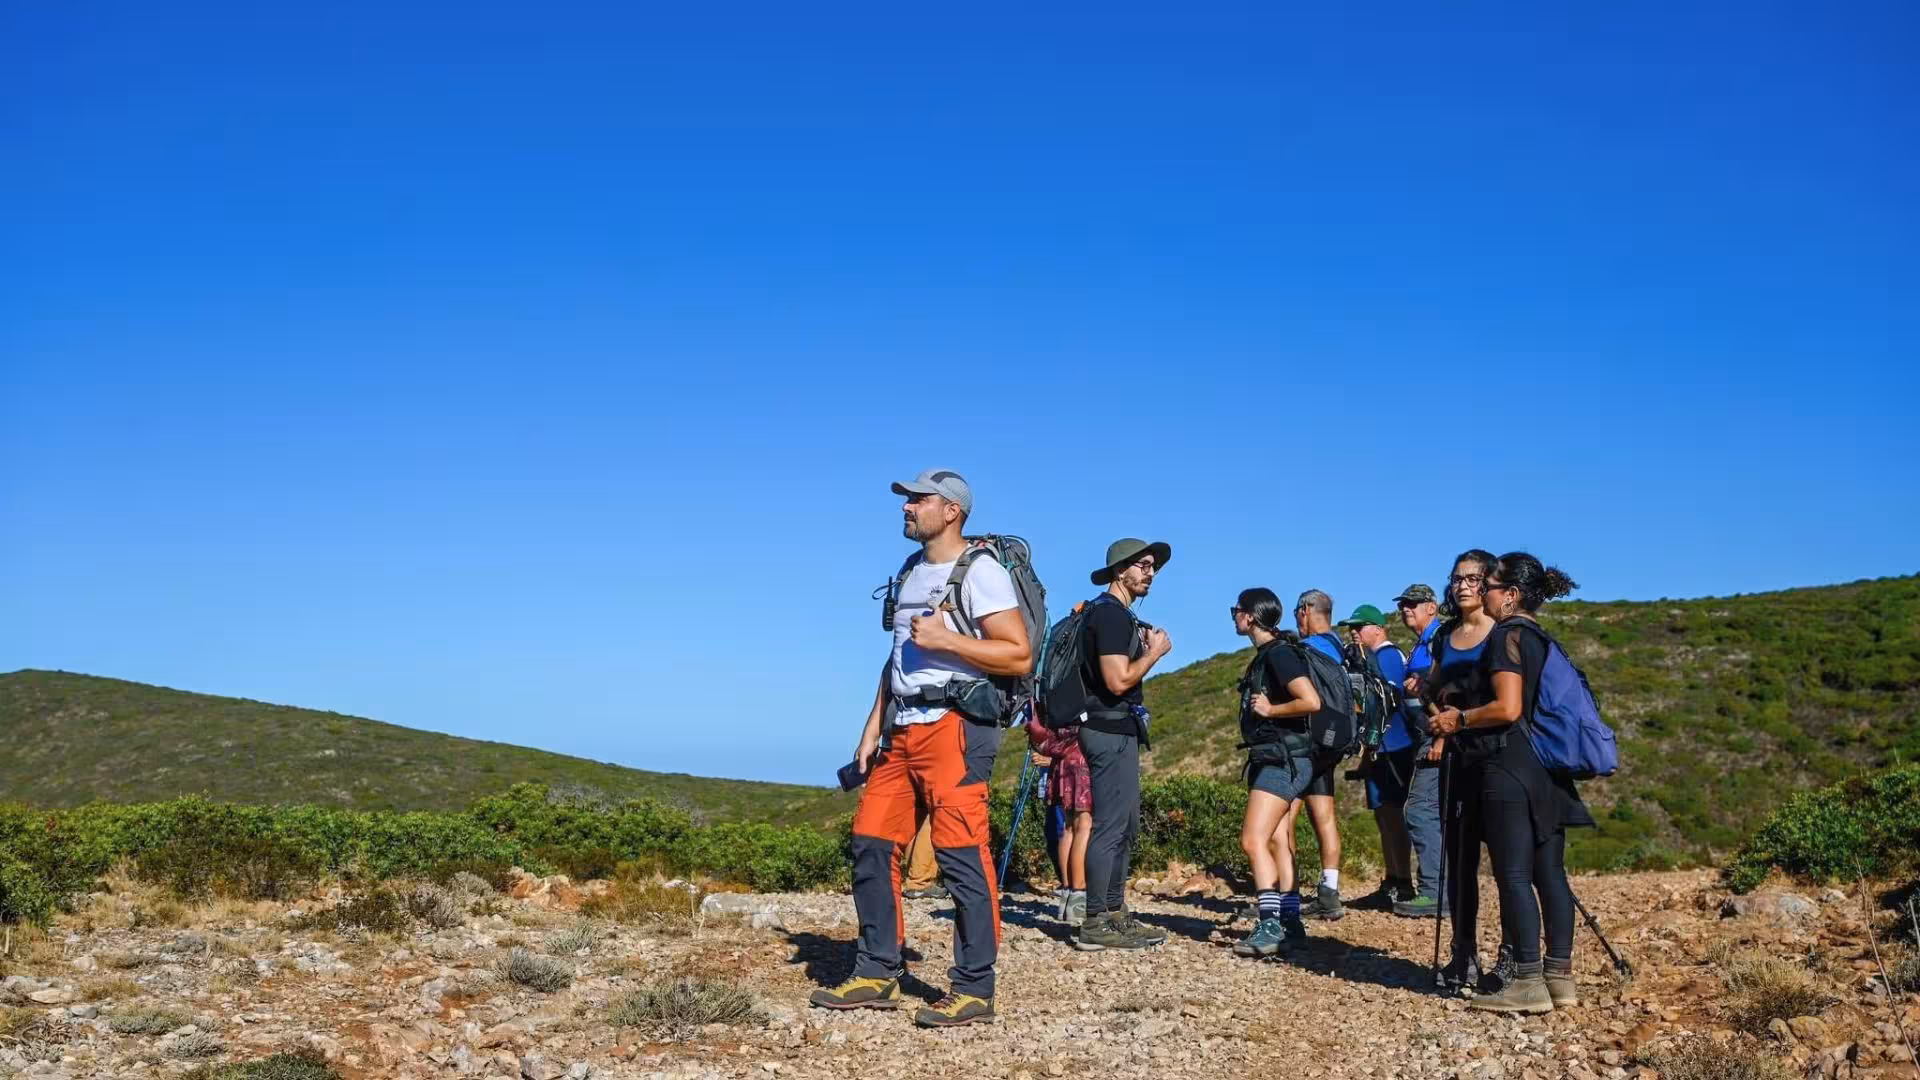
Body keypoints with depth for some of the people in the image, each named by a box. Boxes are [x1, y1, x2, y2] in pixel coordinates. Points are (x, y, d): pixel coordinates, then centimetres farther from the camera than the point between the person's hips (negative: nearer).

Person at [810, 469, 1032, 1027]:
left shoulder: (980, 572, -6)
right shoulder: (910, 572, 19)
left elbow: (1019, 656, -13)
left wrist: (945, 639, -16)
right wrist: (873, 725, 16)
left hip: (954, 726, -8)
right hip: (902, 731, 9)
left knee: (961, 855, -7)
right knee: (871, 844, 7)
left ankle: (974, 990, 0)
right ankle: (877, 975, 16)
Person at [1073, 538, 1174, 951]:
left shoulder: (1118, 613, 19)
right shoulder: (1109, 612, -13)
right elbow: (1118, 680, -22)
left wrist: (1145, 649, 10)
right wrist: (1155, 652, -9)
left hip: (1121, 730, 11)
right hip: (1111, 730, -11)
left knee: (1125, 824, 14)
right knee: (1110, 825, -10)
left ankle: (1114, 913, 21)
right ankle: (1096, 924, -9)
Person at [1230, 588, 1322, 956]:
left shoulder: (1278, 653, -14)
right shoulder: (1264, 656, 15)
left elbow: (1311, 701, -24)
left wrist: (1269, 710, -15)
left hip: (1284, 760, -10)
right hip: (1271, 759, 10)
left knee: (1253, 840, -17)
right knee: (1275, 842, 10)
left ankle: (1269, 926, -19)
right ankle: (1290, 923, 14)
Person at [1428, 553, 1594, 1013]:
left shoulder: (1507, 635, -10)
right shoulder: (1541, 638, 17)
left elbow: (1507, 708, -19)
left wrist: (1460, 719, -5)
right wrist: (1460, 717, 25)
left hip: (1510, 765, -9)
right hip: (1547, 768, 9)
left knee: (1513, 874, -6)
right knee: (1549, 872, 9)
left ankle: (1528, 981, -6)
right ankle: (1560, 976, 11)